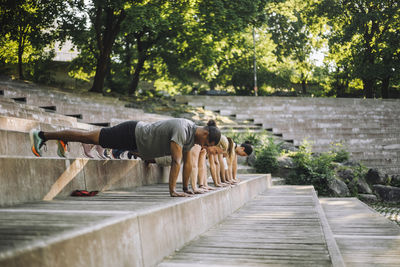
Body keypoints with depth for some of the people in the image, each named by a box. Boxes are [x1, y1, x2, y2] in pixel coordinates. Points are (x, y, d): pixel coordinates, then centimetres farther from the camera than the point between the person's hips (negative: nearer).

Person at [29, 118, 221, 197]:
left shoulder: (193, 133, 0)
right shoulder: (182, 130, -30)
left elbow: (188, 161, 8)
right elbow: (176, 161, -35)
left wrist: (186, 188, 9)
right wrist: (172, 191, -33)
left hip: (136, 137, 8)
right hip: (131, 134, -8)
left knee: (92, 138, 25)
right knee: (90, 138, -3)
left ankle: (64, 140, 45)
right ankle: (41, 135, 6)